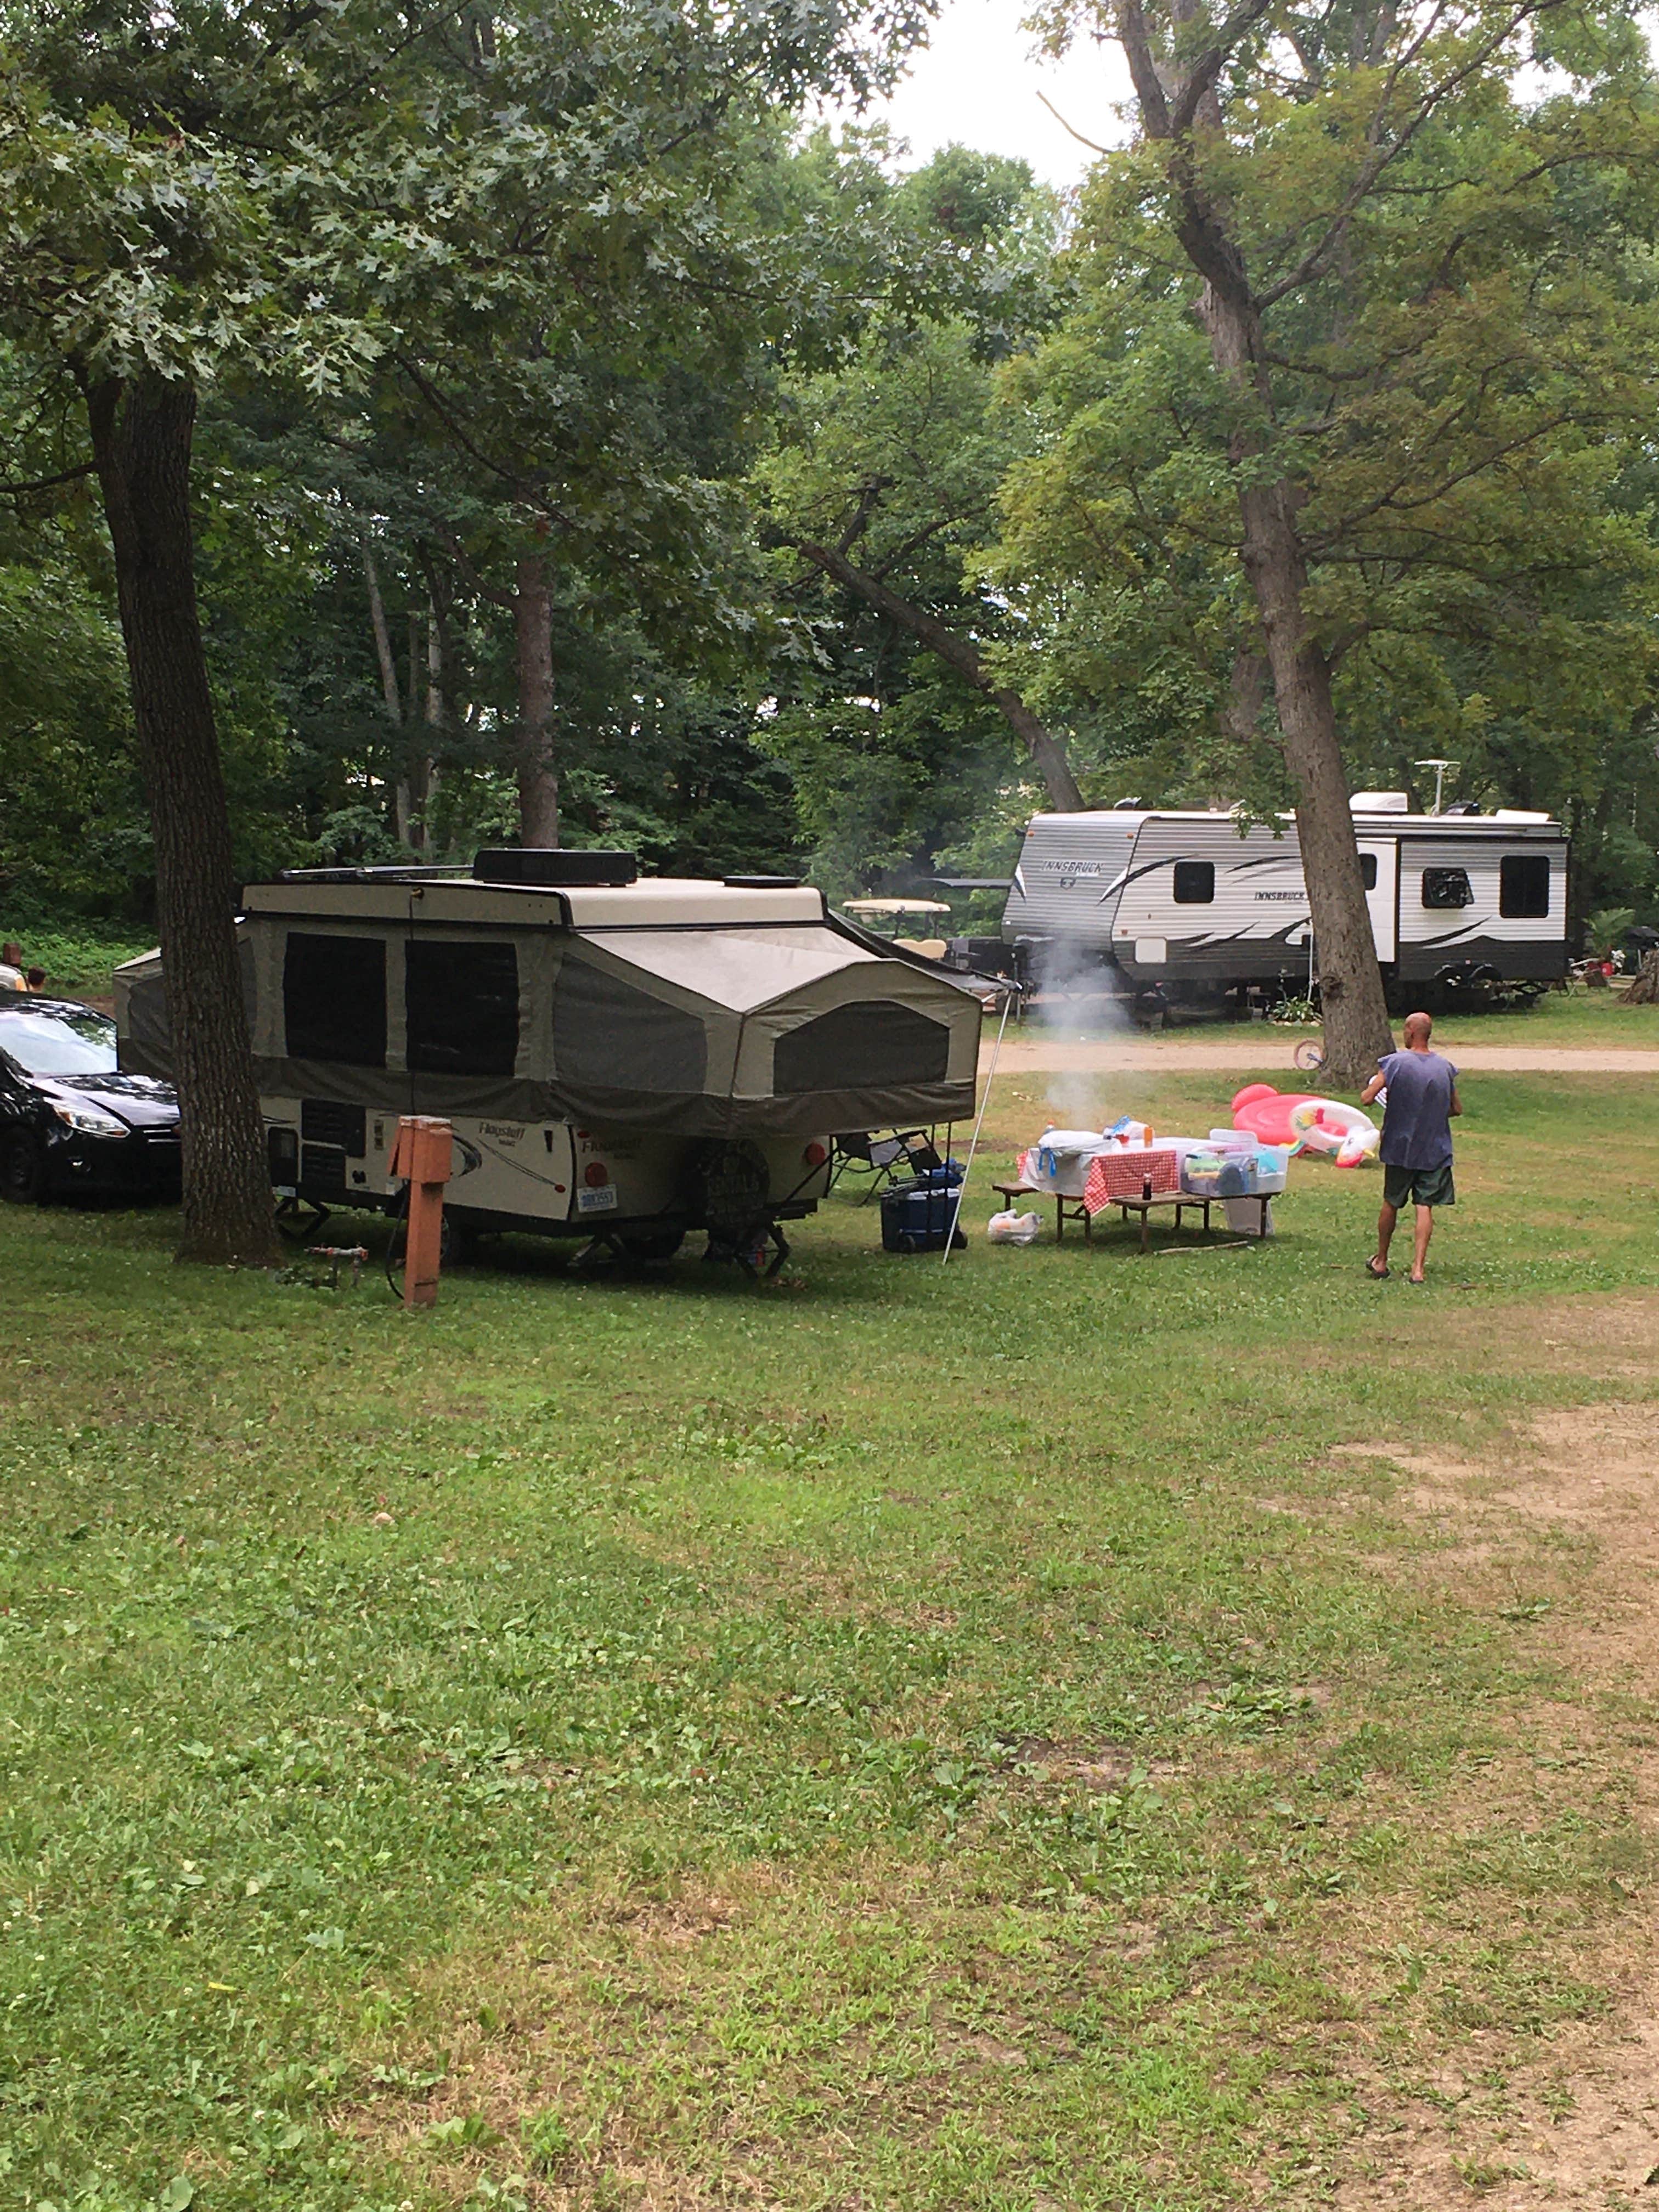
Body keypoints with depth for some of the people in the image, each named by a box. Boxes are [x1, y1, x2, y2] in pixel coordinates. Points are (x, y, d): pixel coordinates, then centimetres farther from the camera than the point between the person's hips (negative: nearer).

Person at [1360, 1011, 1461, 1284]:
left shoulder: (1394, 1063, -12)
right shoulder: (1445, 1068, -1)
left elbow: (1366, 1099, -14)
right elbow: (1457, 1109, 8)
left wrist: (1373, 1085, 7)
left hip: (1400, 1147, -1)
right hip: (1435, 1149, 1)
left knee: (1391, 1204, 14)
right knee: (1425, 1207, 0)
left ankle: (1381, 1261, 27)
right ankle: (1418, 1268, -9)